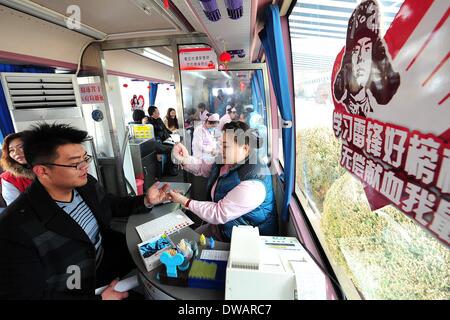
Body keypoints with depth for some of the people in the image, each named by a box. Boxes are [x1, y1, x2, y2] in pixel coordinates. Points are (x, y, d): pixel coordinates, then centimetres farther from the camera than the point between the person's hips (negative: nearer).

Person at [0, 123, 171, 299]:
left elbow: (112, 205, 8)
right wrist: (99, 298, -23)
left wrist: (145, 201, -8)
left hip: (109, 258, 6)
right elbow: (28, 294, -21)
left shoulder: (86, 184, -9)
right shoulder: (16, 229, -27)